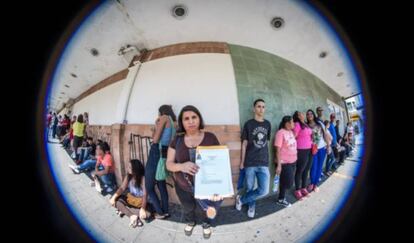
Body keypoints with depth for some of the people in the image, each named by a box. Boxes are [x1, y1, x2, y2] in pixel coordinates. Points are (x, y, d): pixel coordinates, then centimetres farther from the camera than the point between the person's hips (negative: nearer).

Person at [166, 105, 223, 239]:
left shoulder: (210, 138, -15)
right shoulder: (177, 140, -10)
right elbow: (169, 164, -8)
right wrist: (181, 166, -31)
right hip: (183, 187, 2)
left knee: (203, 211, 21)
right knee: (189, 209, 28)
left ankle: (206, 223, 59)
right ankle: (190, 221, 64)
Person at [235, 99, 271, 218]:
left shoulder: (268, 124, 7)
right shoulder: (248, 124, -3)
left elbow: (267, 142, 15)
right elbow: (244, 144, 0)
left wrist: (266, 158, 15)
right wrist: (242, 161, 0)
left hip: (264, 163, 3)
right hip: (250, 162, -2)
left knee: (264, 190, -4)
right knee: (249, 188, 9)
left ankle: (241, 199, 18)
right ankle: (252, 206, 37)